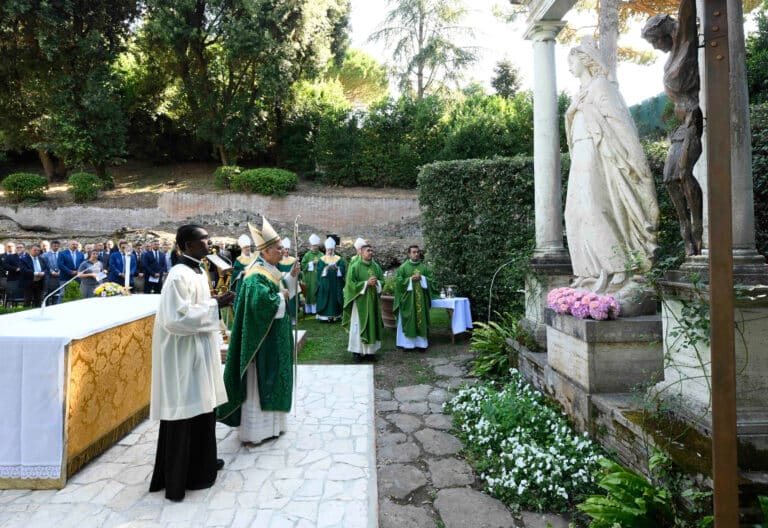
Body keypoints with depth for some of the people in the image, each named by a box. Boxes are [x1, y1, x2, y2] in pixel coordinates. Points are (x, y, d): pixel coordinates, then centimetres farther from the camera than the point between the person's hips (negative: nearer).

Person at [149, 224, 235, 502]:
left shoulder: (197, 270, 9)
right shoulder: (179, 275, -20)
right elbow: (176, 318, -27)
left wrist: (217, 302, 2)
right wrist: (215, 304, -22)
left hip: (200, 350, 10)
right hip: (183, 354, -10)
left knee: (202, 406, 19)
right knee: (184, 411, 3)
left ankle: (202, 461, 36)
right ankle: (179, 476, 19)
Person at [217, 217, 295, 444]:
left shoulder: (271, 270, 9)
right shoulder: (256, 276, -21)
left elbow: (281, 289, 18)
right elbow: (261, 302, -33)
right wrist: (281, 297, -19)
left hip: (275, 336, 10)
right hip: (263, 338, -10)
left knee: (271, 378, 18)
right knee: (259, 380, 1)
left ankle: (270, 421, 31)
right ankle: (256, 428, 14)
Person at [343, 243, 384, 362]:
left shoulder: (376, 266, 7)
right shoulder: (354, 266, -8)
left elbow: (382, 281, 12)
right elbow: (350, 284, -12)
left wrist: (376, 282, -10)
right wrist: (366, 283, -18)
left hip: (373, 300, 5)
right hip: (360, 300, -5)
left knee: (373, 324, 8)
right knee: (359, 325, 1)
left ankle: (370, 350, 17)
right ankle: (357, 351, 10)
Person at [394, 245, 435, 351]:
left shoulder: (424, 267, 9)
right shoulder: (403, 267, 0)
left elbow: (431, 279, 6)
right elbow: (399, 281, -5)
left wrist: (421, 278, -10)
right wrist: (410, 279, -14)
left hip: (421, 297, 3)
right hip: (408, 298, -3)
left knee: (421, 318, 4)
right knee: (408, 320, 0)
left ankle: (421, 343, 12)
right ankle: (407, 343, 7)